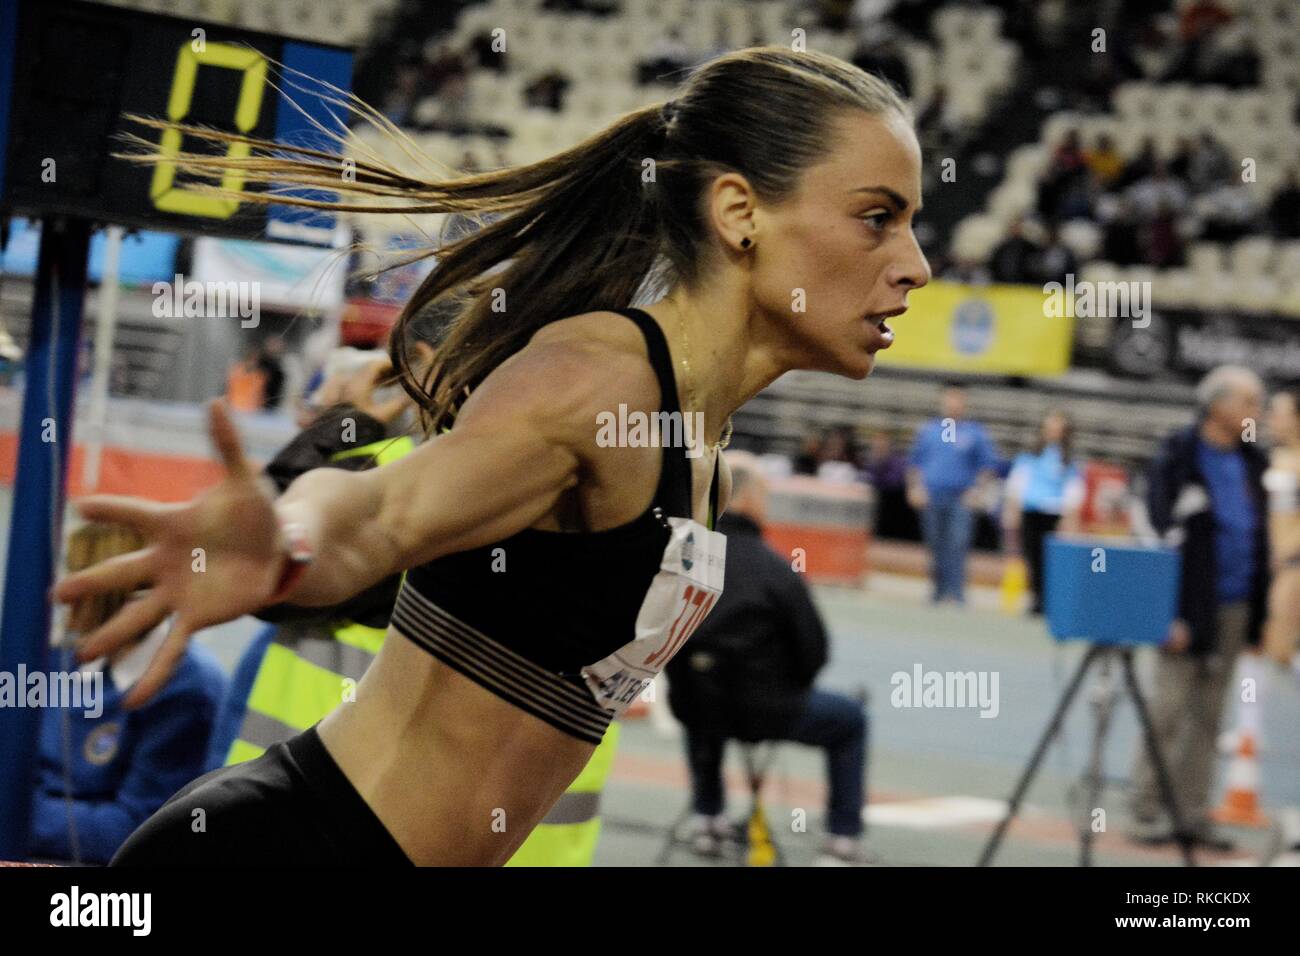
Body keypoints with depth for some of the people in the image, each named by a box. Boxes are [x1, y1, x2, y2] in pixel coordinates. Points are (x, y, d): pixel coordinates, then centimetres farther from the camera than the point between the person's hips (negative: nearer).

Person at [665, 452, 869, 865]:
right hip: (763, 711, -5)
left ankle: (707, 818, 43)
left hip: (693, 708, 5)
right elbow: (814, 651, -13)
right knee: (850, 720, 20)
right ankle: (843, 842, 15)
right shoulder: (773, 568, -21)